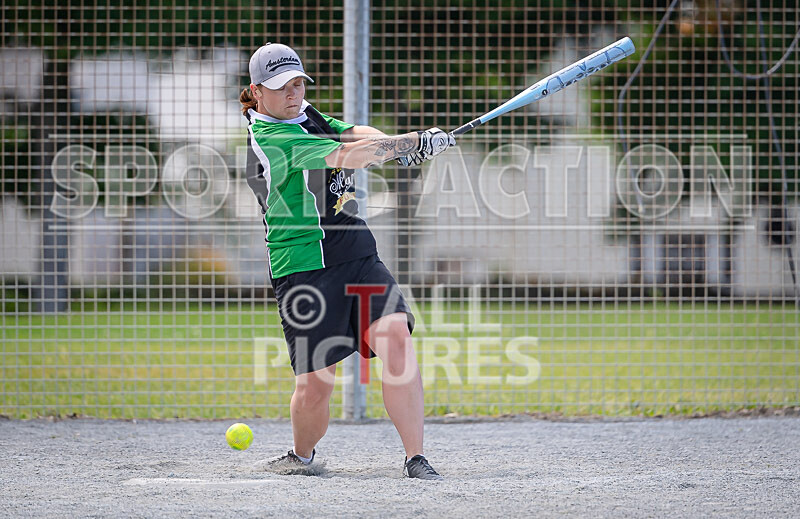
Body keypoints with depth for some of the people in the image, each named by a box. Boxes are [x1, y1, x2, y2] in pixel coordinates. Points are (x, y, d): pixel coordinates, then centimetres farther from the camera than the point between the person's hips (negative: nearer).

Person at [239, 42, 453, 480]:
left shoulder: (307, 117, 15)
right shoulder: (268, 137, -12)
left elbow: (356, 134, -1)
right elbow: (346, 156, -21)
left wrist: (397, 146, -23)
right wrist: (415, 141, -21)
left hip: (359, 254, 7)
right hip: (304, 265, -7)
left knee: (396, 334, -16)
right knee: (314, 383, -5)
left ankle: (415, 458, -16)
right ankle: (302, 454, 27)